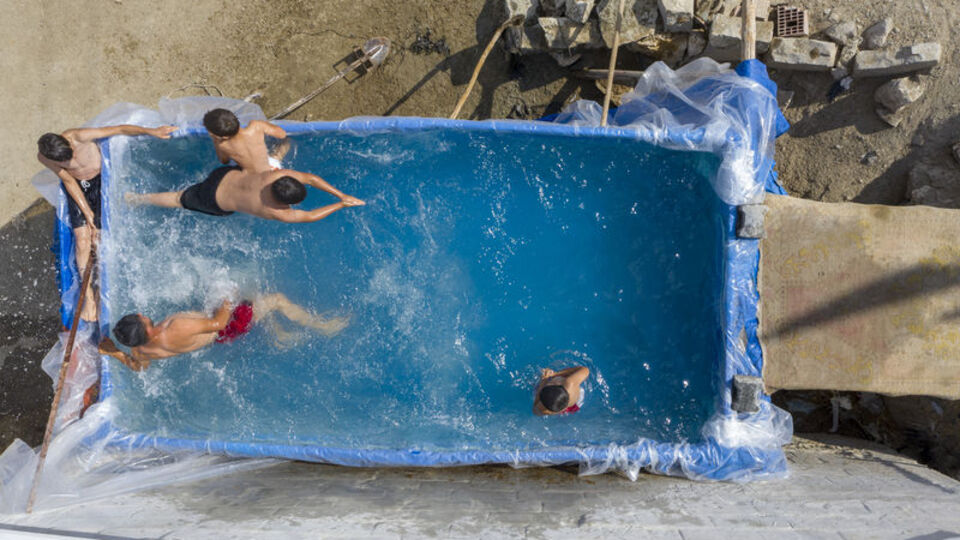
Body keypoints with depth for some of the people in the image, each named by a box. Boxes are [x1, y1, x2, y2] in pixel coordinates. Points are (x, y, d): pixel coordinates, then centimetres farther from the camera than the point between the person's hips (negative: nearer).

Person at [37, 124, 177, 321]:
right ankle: (88, 295, 3)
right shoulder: (43, 157, -20)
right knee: (82, 240, -7)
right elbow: (68, 181, -9)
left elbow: (119, 129, -30)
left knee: (98, 239, -8)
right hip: (78, 188, 2)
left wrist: (152, 131, -36)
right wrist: (86, 211, -10)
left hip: (101, 180, -2)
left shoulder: (79, 137, -32)